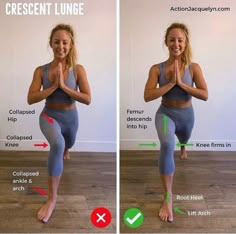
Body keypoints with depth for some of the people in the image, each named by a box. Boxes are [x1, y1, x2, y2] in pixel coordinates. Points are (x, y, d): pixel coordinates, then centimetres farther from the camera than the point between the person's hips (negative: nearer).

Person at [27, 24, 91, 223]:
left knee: (68, 145, 31)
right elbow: (31, 99, -17)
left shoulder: (78, 69, -14)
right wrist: (53, 86, -26)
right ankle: (52, 198, -22)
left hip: (70, 117, 3)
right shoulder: (41, 70, -13)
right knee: (57, 144, -34)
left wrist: (64, 86, -26)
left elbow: (87, 99, -19)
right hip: (50, 116, -2)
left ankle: (64, 150, 76)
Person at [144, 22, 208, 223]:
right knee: (167, 144, -34)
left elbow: (205, 95, -17)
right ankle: (168, 198, -23)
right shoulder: (157, 69, -13)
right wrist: (170, 83, -26)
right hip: (166, 113, -3)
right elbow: (147, 96, -20)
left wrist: (181, 83, -26)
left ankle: (182, 147, 79)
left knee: (183, 141, 33)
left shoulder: (194, 68, -11)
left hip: (186, 114, 3)